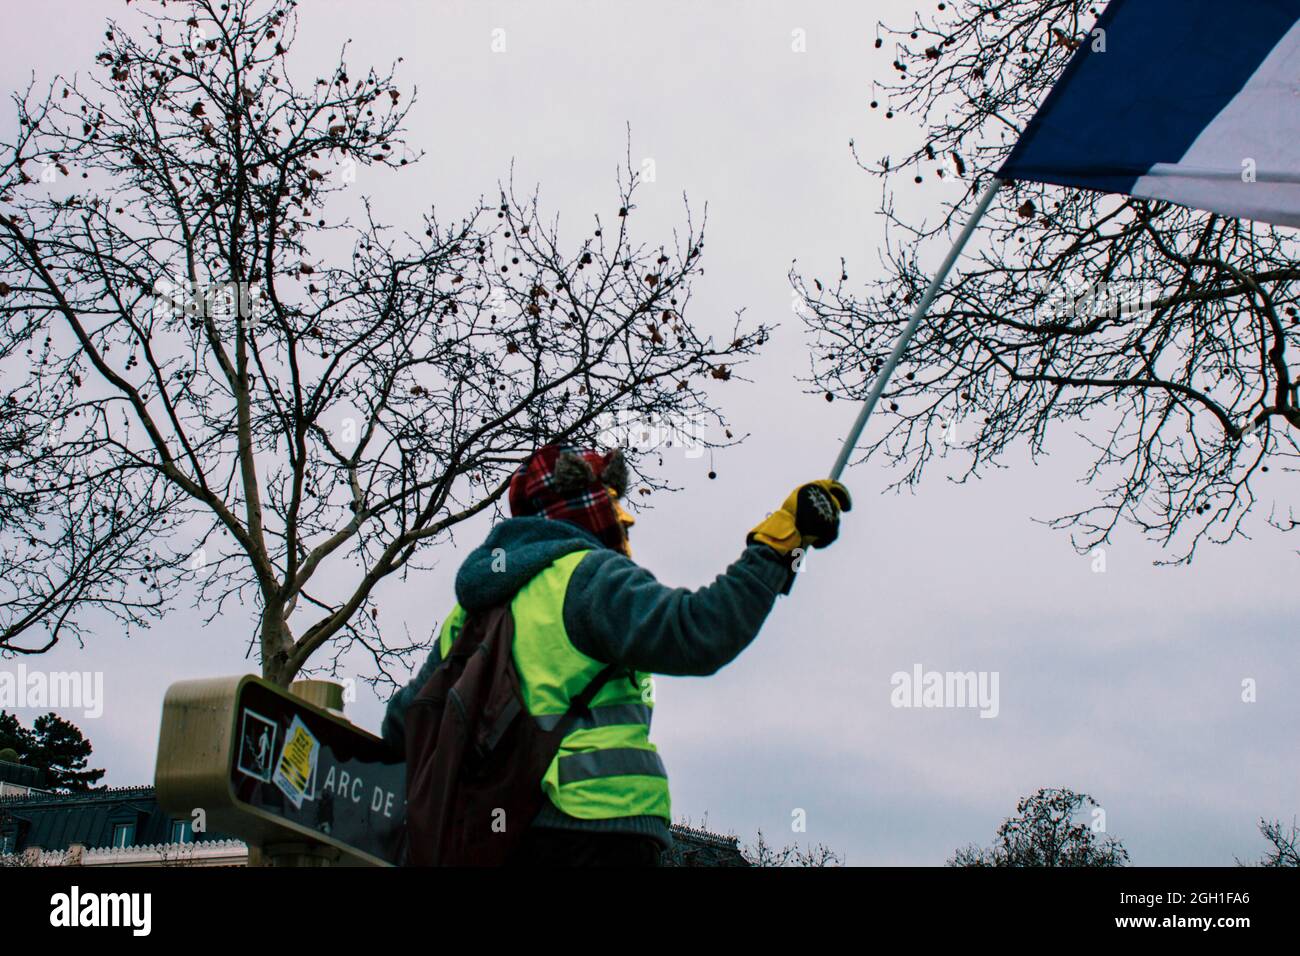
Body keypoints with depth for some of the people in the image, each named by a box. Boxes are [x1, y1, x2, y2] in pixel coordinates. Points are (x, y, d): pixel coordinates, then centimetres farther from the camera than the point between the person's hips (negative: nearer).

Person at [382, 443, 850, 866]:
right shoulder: (587, 575, -3)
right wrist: (780, 539, -13)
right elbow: (698, 634, -19)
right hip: (594, 826, -8)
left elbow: (401, 726, 24)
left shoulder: (468, 610, 20)